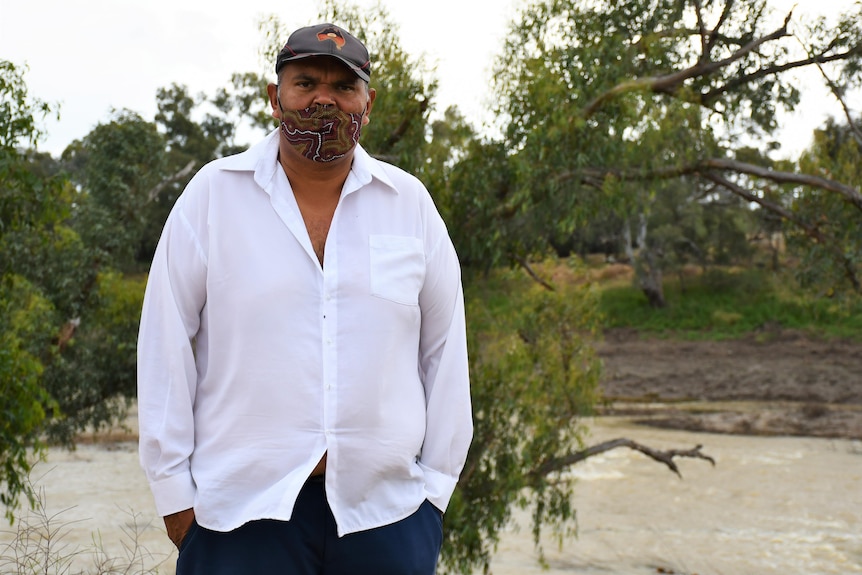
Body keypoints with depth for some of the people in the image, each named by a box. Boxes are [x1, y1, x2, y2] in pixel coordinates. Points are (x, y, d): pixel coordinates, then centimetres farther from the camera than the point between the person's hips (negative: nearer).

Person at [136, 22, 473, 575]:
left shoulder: (411, 203, 5)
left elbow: (445, 351, 8)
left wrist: (437, 482, 7)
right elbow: (166, 347, 0)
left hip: (386, 507, 2)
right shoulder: (211, 194, 0)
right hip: (242, 509, -1)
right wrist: (174, 488, -1)